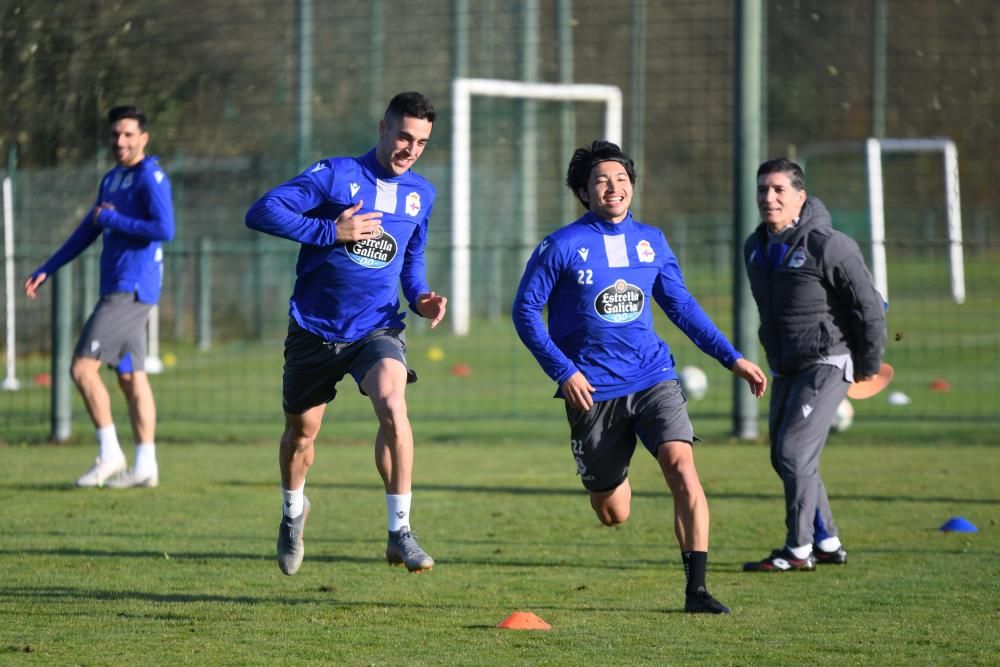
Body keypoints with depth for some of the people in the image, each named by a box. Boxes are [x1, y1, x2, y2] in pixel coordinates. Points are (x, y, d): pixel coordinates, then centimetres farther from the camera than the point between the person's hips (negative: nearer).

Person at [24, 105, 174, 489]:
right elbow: (87, 232, 26)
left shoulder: (151, 177, -10)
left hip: (131, 290, -9)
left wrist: (112, 219, -13)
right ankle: (145, 466, 7)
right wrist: (46, 270, 24)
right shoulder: (111, 180, 18)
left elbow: (164, 229, -21)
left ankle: (110, 454, -6)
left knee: (83, 367, -11)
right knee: (131, 378, 7)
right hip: (119, 289, 9)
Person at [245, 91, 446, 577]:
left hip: (377, 328, 1)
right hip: (314, 330, -1)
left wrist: (419, 298, 5)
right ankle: (293, 512, 45)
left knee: (391, 403, -28)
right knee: (301, 429, 12)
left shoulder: (421, 194, 7)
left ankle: (400, 532, -22)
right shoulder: (335, 174, -9)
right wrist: (331, 231, -23)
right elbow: (261, 213, -17)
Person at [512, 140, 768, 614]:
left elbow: (681, 305, 16)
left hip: (653, 376, 2)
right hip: (593, 390, -2)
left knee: (682, 466, -23)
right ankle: (610, 476, 45)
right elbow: (526, 310, -3)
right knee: (612, 515, 5)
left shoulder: (651, 241, 6)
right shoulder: (561, 247, -6)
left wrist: (731, 358, 10)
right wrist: (564, 371, -13)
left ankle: (696, 589, -20)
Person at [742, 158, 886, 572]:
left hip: (827, 364, -8)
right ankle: (827, 542, 21)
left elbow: (869, 308, -13)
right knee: (783, 456, 10)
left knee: (795, 451, -13)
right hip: (785, 369, 8)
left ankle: (799, 550, -5)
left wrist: (867, 369, -7)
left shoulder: (827, 246, -17)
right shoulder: (756, 248, 7)